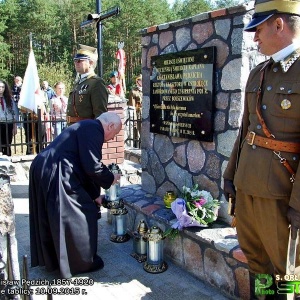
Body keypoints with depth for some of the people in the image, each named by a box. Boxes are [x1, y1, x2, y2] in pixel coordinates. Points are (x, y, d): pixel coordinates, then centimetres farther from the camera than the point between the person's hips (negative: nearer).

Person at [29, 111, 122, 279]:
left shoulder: (86, 127, 21)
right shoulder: (93, 129, -11)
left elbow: (85, 166, 26)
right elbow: (92, 166, -18)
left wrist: (94, 194, 29)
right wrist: (110, 179, 2)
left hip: (42, 170, 11)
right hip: (56, 175, -11)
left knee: (50, 219, 23)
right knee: (83, 214, 4)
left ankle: (50, 258, 40)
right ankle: (82, 262, 19)